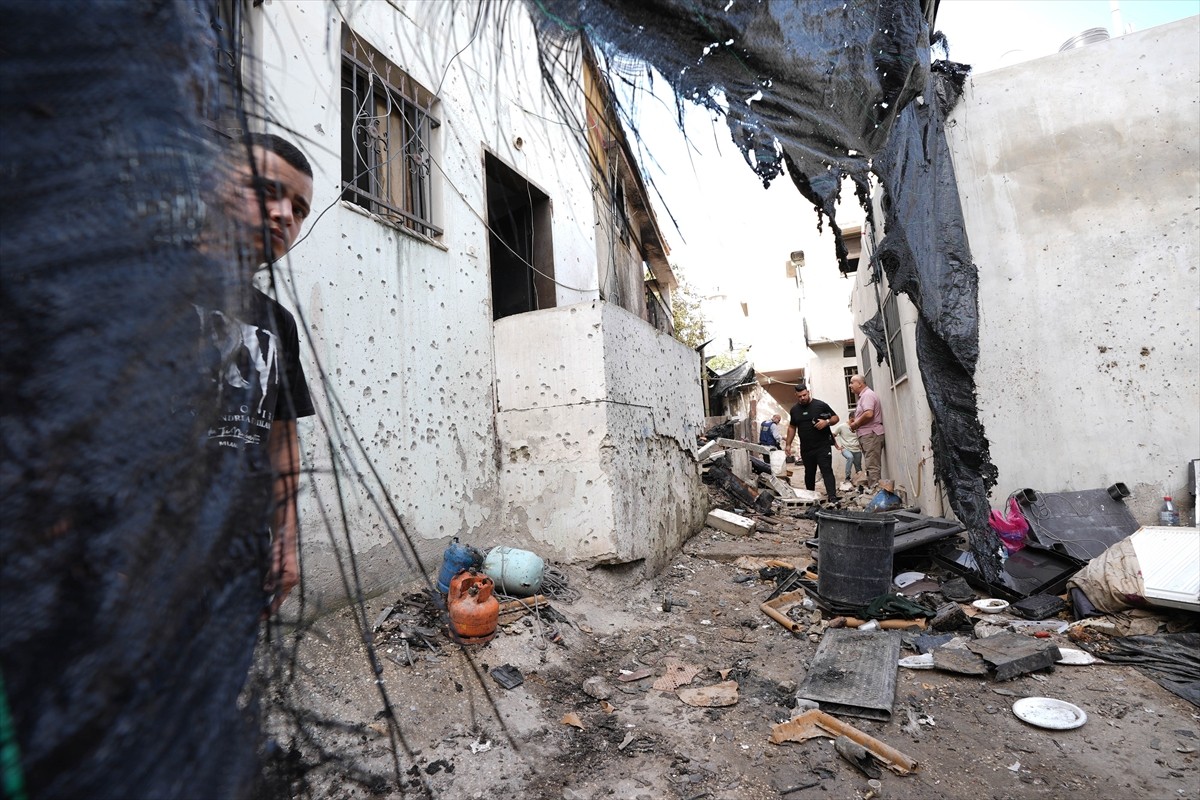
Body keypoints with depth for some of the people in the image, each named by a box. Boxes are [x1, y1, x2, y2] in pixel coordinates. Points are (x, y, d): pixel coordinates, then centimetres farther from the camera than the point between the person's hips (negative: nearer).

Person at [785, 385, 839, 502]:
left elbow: (836, 418, 3)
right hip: (806, 448, 4)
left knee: (826, 470, -12)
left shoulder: (821, 405, -3)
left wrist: (827, 422, -19)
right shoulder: (794, 410, 10)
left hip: (823, 446, -4)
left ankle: (832, 497, -18)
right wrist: (788, 444, 13)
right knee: (809, 473, 13)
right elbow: (792, 427, 18)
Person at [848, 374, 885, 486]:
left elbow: (869, 414, -24)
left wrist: (856, 424, -11)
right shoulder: (863, 396, 21)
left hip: (871, 434, -10)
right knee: (871, 465, 10)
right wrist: (855, 420, 12)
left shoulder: (867, 394, -10)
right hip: (867, 435, 10)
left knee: (872, 466, -11)